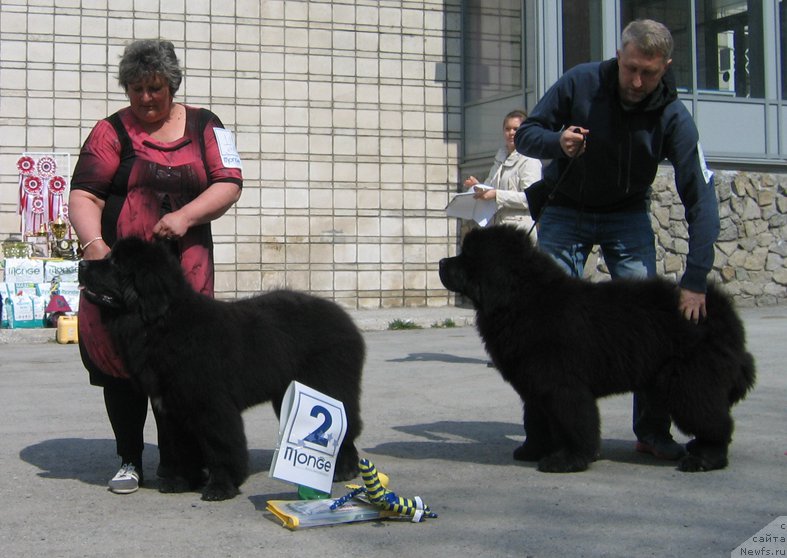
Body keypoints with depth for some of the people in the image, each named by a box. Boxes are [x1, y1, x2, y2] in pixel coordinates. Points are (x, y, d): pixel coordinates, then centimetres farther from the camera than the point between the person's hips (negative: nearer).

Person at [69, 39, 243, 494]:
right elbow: (84, 196, -4)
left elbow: (229, 182, 1)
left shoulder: (203, 125, 10)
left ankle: (173, 461, 13)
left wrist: (186, 215, -15)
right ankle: (129, 461, 15)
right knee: (120, 360, 1)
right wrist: (93, 243, -23)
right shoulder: (113, 131, 4)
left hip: (184, 268, 1)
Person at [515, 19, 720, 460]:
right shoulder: (580, 83, -20)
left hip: (627, 214, 0)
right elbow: (525, 134, -10)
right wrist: (556, 142, -35)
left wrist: (696, 280, -31)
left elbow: (701, 199, -22)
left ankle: (653, 430, -1)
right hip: (565, 211, 0)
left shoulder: (673, 118, -20)